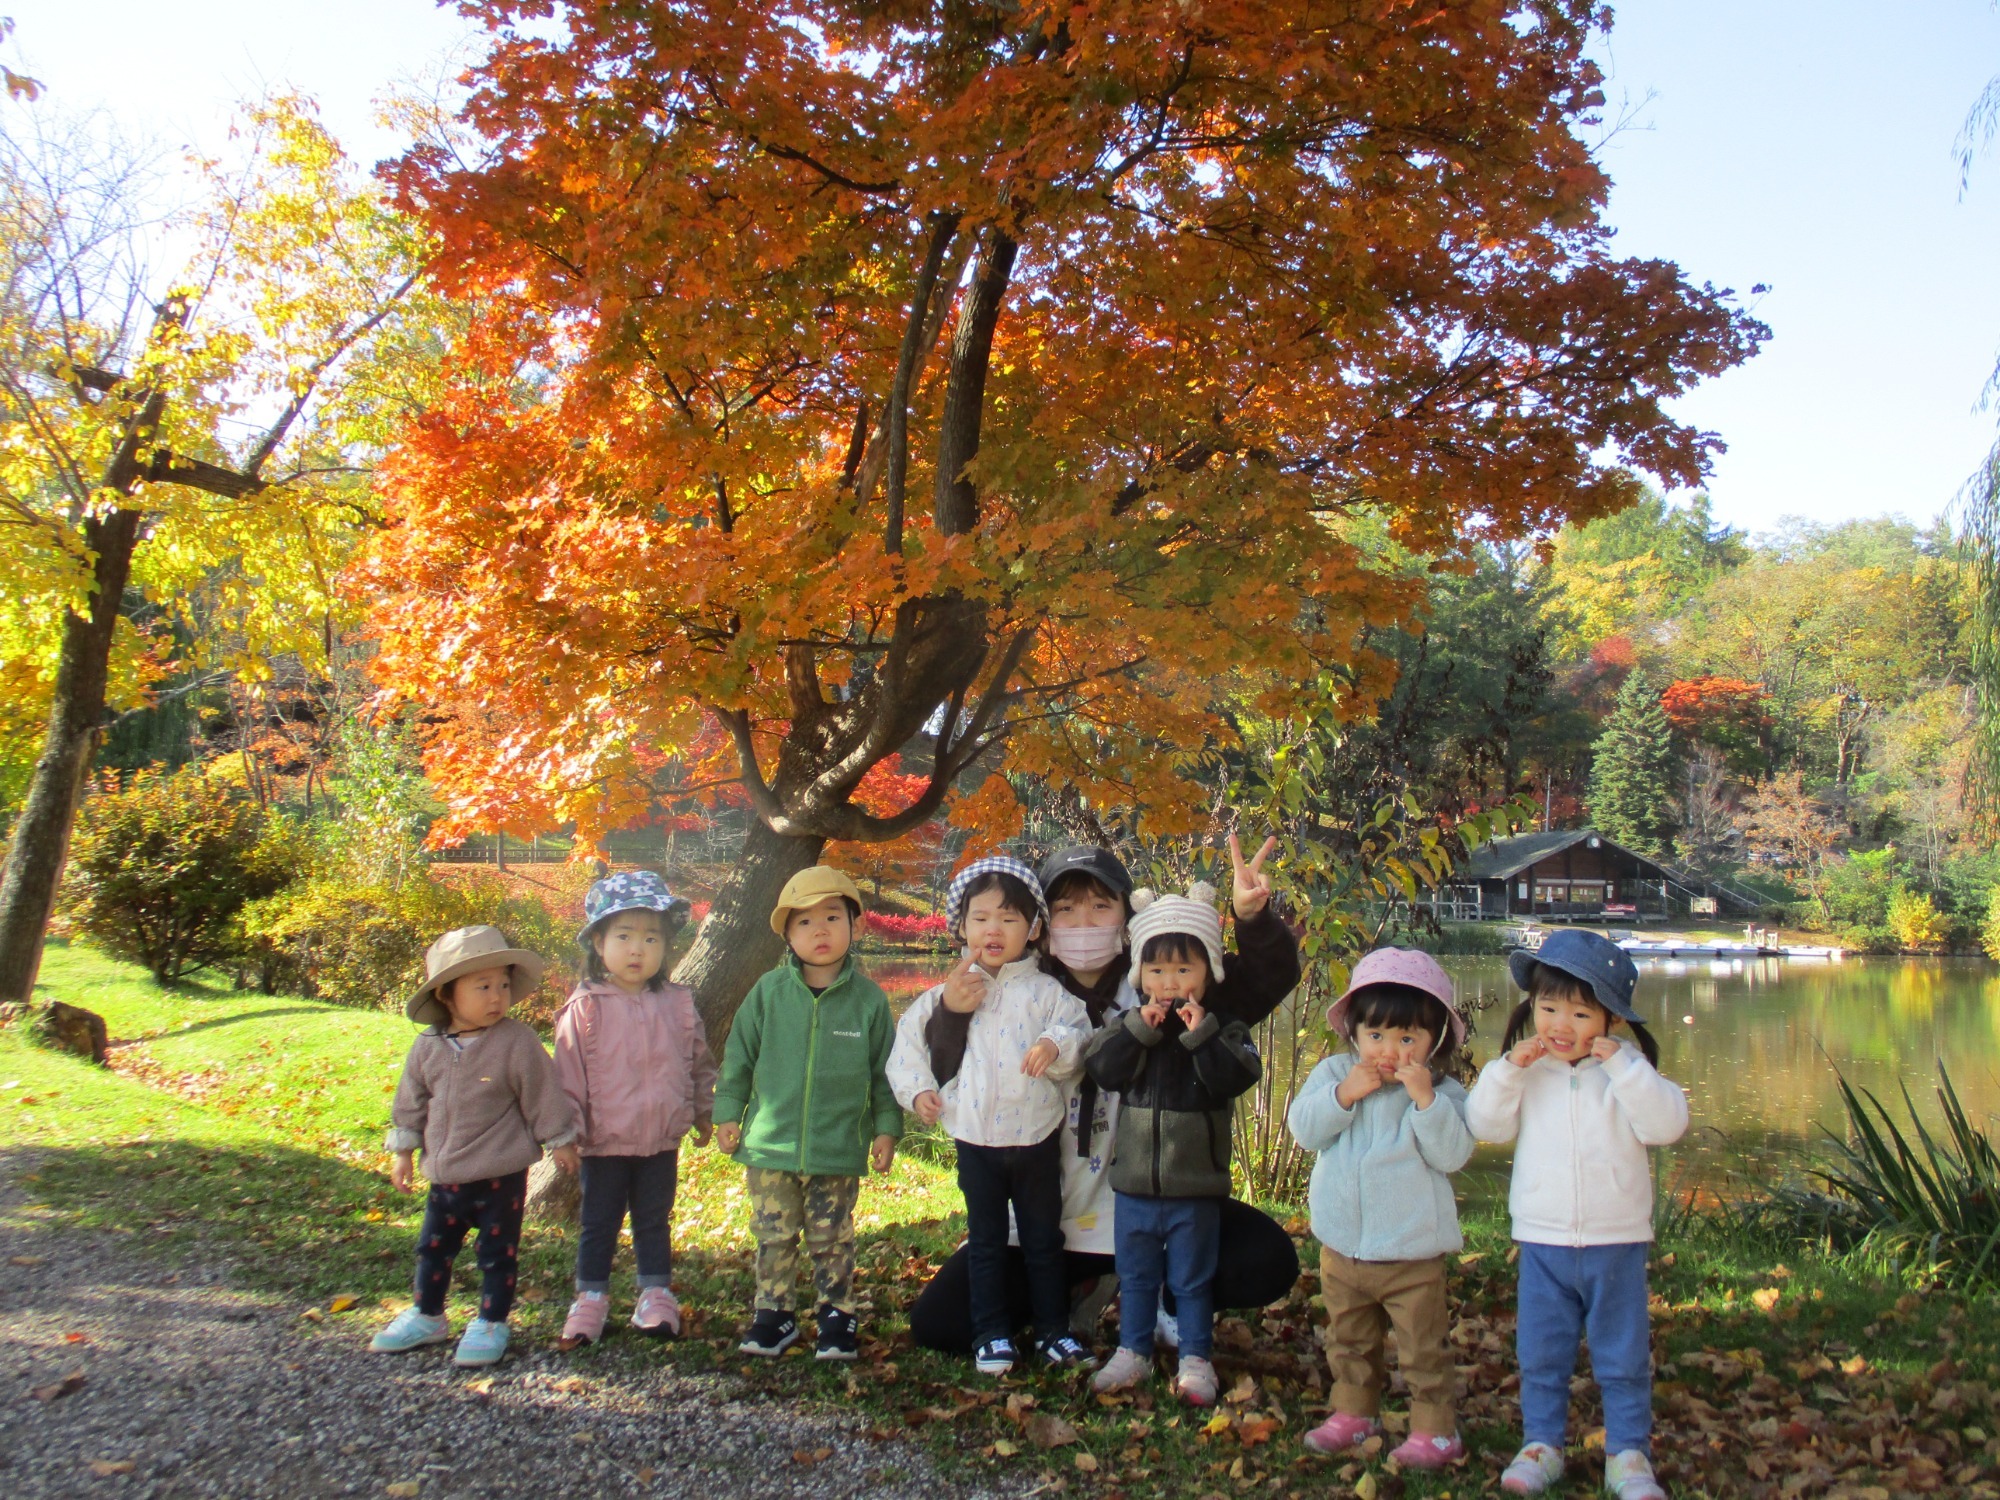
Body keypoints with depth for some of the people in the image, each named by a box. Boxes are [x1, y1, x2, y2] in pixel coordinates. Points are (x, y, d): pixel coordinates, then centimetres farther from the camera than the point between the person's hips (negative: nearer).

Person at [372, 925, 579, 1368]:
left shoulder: (518, 1042, -14)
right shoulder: (428, 1046, -2)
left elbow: (543, 1095, -7)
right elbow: (411, 1101, 10)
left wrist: (559, 1141, -1)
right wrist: (403, 1150, 14)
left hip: (502, 1174, -4)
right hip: (445, 1175, 5)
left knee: (497, 1252, 6)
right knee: (432, 1249, 17)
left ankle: (491, 1323, 21)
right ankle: (426, 1316, 34)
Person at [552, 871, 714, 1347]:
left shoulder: (678, 1004, -1)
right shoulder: (585, 1008, -9)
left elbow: (700, 1062, 11)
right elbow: (568, 1075, -7)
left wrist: (702, 1111, 13)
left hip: (662, 1140, 2)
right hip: (605, 1142, -2)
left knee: (655, 1221, 15)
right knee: (598, 1223, 11)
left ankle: (656, 1295, 27)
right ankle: (591, 1297, 24)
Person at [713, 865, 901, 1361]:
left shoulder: (868, 998, -4)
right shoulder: (768, 992, -3)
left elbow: (884, 1069, 3)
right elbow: (738, 1055, 6)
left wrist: (886, 1128, 3)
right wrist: (727, 1112, 5)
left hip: (839, 1150, -1)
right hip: (770, 1142, 1)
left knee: (832, 1240, 10)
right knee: (773, 1236, 10)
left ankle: (836, 1316, 24)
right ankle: (772, 1315, 24)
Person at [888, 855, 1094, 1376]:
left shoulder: (1045, 992, -3)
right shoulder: (950, 990, 1)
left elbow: (1078, 1033, -9)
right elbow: (910, 1037, 8)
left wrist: (1056, 1045, -29)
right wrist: (916, 1088, -1)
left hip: (1036, 1134, -1)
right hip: (976, 1137, 1)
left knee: (1043, 1239, 11)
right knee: (985, 1241, 11)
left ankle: (1054, 1331, 23)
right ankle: (991, 1335, 21)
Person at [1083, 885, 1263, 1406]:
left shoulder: (1224, 1028, -7)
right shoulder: (1129, 1024, 1)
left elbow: (1237, 1077, -21)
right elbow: (1101, 1067, -12)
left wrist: (1201, 1034, -27)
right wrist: (1139, 1028, -21)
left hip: (1196, 1187, -3)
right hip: (1135, 1183, 3)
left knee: (1192, 1280, 11)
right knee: (1135, 1275, 17)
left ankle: (1195, 1358, 24)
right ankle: (1132, 1352, 31)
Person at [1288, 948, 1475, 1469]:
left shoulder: (1443, 1091, -8)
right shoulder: (1333, 1073, -2)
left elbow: (1452, 1154, -19)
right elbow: (1304, 1128, -10)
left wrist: (1425, 1098, -28)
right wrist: (1345, 1093, -22)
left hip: (1412, 1253, -3)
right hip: (1342, 1245, 4)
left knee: (1423, 1346, 7)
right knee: (1348, 1341, 20)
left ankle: (1435, 1427, 21)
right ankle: (1353, 1413, 36)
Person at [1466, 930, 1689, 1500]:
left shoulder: (1627, 1070, -5)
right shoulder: (1525, 1072, -1)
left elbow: (1667, 1123, -20)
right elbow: (1486, 1125, -7)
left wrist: (1622, 1064, -26)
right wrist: (1507, 1068, -18)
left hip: (1616, 1243, -1)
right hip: (1542, 1242, 2)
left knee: (1623, 1359, 9)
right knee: (1541, 1356, 12)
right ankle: (1541, 1444, 27)